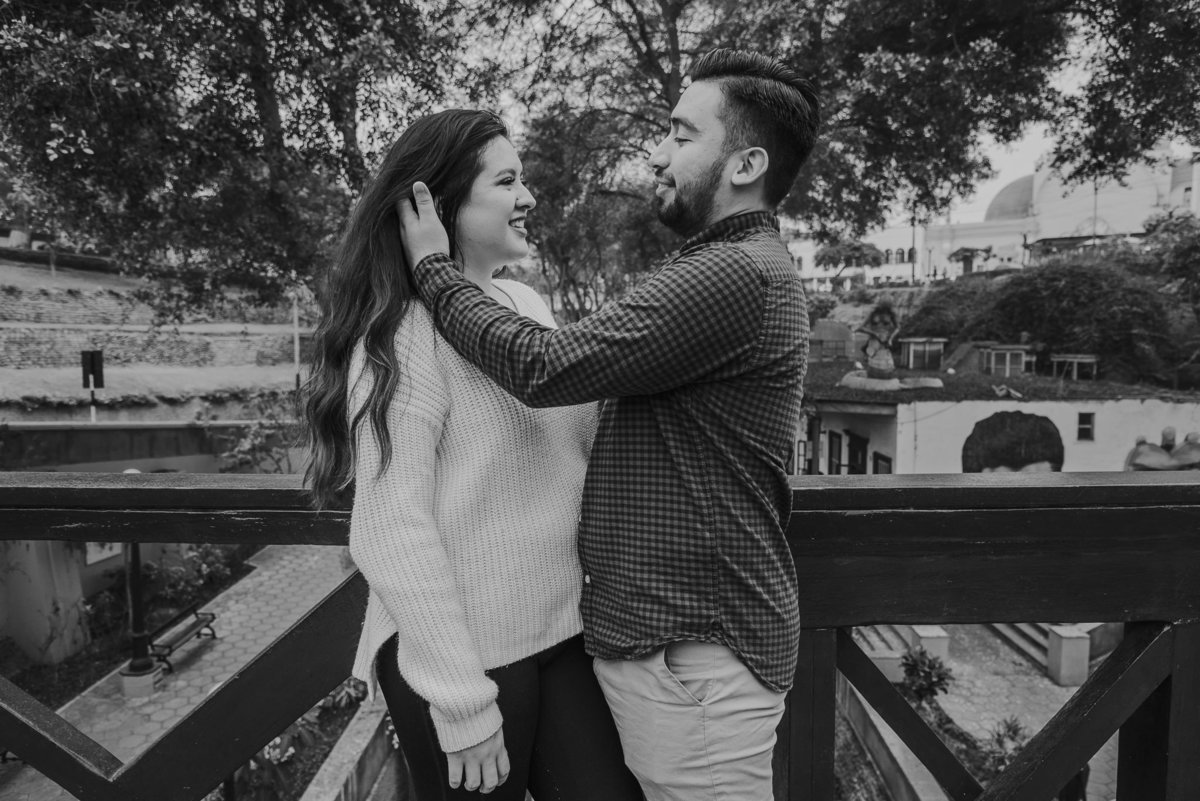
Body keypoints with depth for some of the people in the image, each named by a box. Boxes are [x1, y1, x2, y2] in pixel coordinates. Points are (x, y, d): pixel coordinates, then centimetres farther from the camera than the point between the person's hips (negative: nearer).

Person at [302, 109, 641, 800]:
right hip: (463, 655, -6)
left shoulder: (528, 304, 7)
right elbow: (392, 532, -19)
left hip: (565, 632, 6)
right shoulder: (402, 333, -15)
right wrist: (462, 703, -17)